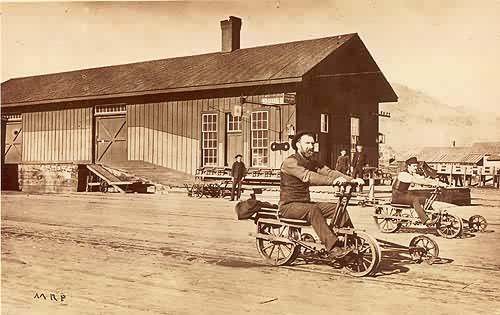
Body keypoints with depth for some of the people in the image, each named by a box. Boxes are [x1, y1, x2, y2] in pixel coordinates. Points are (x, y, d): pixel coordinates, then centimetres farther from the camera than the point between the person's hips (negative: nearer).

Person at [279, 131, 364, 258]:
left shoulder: (312, 162, 12)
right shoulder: (290, 162, -13)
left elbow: (329, 172, -3)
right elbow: (308, 176, -30)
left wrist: (351, 180, -19)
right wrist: (332, 181, -41)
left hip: (305, 202, 8)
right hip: (289, 206, -7)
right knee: (313, 209, -36)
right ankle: (333, 248, -39)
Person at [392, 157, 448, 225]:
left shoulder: (413, 174, 5)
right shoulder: (403, 174, -21)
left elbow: (424, 179, -4)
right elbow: (415, 180, -35)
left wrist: (440, 183, -16)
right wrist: (430, 183, -43)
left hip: (405, 193, 9)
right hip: (397, 195, -9)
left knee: (423, 198, -6)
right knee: (415, 199, -29)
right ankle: (425, 220, -33)